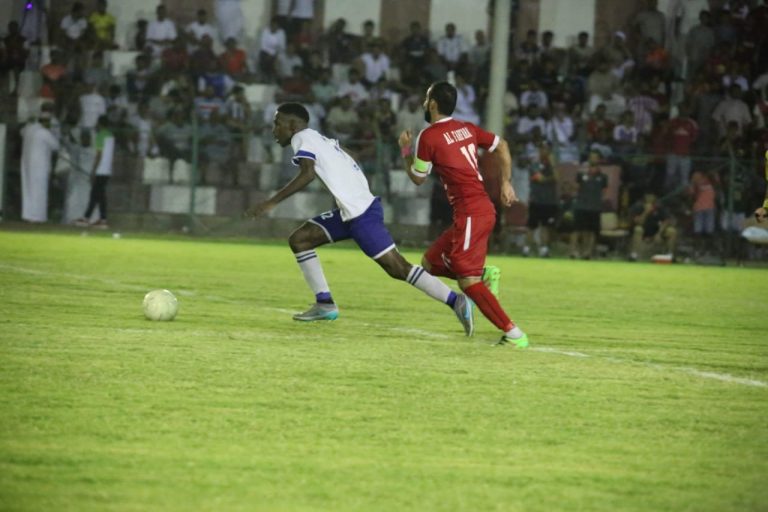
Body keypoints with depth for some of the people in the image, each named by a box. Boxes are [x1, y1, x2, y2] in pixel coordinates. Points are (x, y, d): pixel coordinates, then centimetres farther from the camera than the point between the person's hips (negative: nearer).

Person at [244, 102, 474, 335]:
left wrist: (272, 202, -21)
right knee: (299, 239, 12)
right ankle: (325, 304, 13)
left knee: (397, 268, -10)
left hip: (360, 212, -10)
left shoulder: (302, 138, -5)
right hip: (350, 212, 10)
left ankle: (456, 301, -11)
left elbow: (307, 174, -21)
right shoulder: (321, 140, 21)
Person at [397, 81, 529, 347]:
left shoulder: (429, 136, -8)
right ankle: (484, 274, 4)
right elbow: (502, 146, 21)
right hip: (483, 208, 9)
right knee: (430, 262, 17)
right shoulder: (467, 128, 13)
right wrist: (506, 182, 23)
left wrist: (405, 149, 16)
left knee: (467, 280, -10)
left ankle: (513, 333, -15)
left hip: (470, 212, -9)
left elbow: (418, 178, 2)